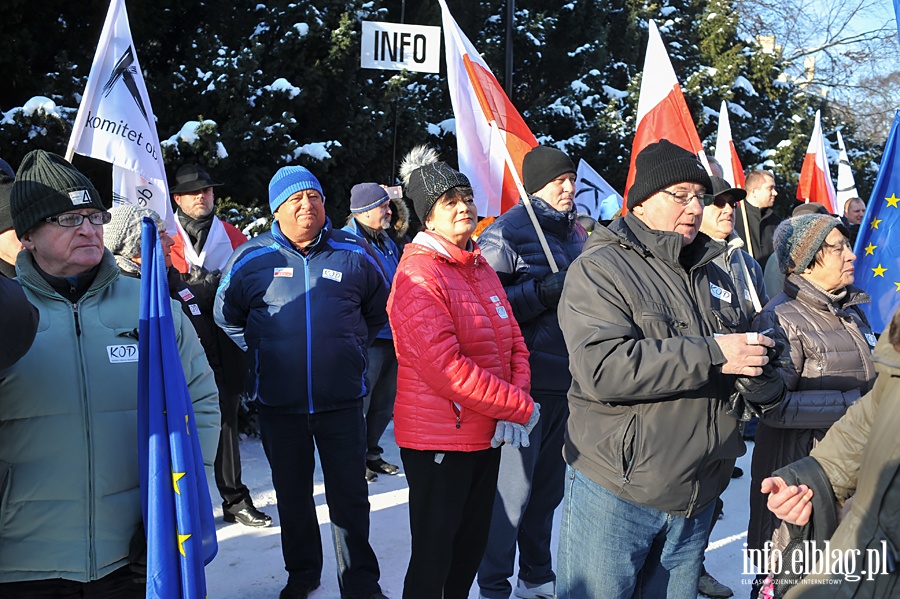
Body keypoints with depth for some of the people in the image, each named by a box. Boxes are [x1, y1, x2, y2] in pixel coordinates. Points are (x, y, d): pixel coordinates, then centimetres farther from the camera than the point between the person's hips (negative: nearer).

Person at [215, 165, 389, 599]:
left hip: (342, 400, -1)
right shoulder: (251, 258, -2)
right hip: (279, 404, 1)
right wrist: (261, 353, 8)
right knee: (292, 496, 16)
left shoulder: (354, 253, 0)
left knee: (350, 497, 5)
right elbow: (227, 316, 13)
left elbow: (378, 310, 15)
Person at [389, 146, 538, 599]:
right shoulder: (418, 274, -17)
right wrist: (520, 407, -18)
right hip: (438, 440, -8)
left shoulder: (482, 268, 10)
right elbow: (445, 368, -26)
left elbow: (515, 344, 11)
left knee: (472, 546, 20)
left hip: (489, 436, 8)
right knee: (434, 557, 6)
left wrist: (517, 399, -7)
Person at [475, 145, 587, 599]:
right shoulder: (505, 233, -9)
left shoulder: (575, 231, 14)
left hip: (567, 380, 7)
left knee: (549, 485, 17)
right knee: (513, 489, -1)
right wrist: (544, 292, -22)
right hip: (527, 381, -7)